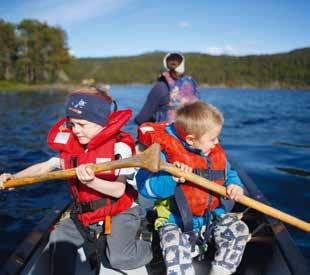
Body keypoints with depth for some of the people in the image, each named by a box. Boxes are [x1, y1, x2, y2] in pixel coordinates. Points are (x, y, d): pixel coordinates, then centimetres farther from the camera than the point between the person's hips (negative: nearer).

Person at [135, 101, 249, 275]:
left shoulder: (217, 153, 4)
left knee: (239, 229, -9)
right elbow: (146, 186, -20)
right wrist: (172, 178, -35)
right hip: (176, 221, -5)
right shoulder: (165, 154, -15)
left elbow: (228, 173, 20)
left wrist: (234, 185, -3)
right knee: (175, 248, -31)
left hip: (212, 217, 5)